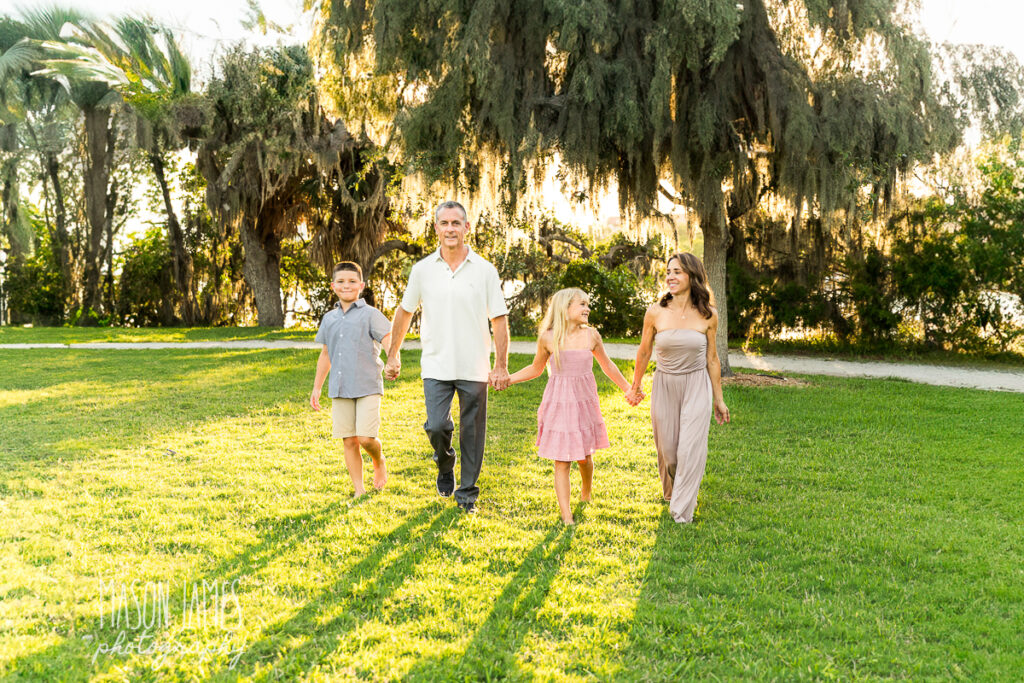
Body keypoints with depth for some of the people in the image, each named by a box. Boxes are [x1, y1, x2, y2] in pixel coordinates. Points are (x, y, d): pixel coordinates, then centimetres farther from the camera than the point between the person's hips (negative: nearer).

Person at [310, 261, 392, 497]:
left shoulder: (370, 314, -1)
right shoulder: (329, 318, 14)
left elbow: (389, 341, -11)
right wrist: (317, 388, 23)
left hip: (368, 386, -4)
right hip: (340, 388, 4)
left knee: (366, 438, -11)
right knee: (349, 441, 3)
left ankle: (379, 460, 23)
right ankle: (359, 490, 13)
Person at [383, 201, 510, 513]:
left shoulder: (485, 271, -1)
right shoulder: (423, 270, 2)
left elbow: (499, 320, 1)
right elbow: (404, 312, 13)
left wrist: (501, 366, -4)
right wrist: (393, 355, 13)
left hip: (475, 368, 0)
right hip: (436, 366, 0)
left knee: (472, 434, 6)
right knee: (436, 426, -10)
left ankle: (467, 494, 23)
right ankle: (445, 464, 24)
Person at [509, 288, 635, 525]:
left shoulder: (591, 335, 1)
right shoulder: (548, 338, -4)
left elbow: (607, 365, 17)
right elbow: (536, 369, 12)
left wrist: (628, 389, 23)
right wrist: (505, 379, 5)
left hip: (584, 402, 2)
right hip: (558, 404, -2)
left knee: (584, 457, 11)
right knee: (561, 461, -3)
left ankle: (586, 495, 42)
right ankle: (566, 516, 4)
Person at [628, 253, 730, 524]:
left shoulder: (708, 316, -6)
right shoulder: (655, 313, -8)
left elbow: (712, 360, 3)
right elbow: (644, 353, 6)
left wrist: (719, 399, 7)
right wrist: (635, 386, 16)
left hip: (696, 386, -1)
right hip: (664, 386, 1)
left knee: (691, 449, -6)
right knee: (667, 450, 10)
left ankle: (682, 514, 7)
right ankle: (671, 493, 41)